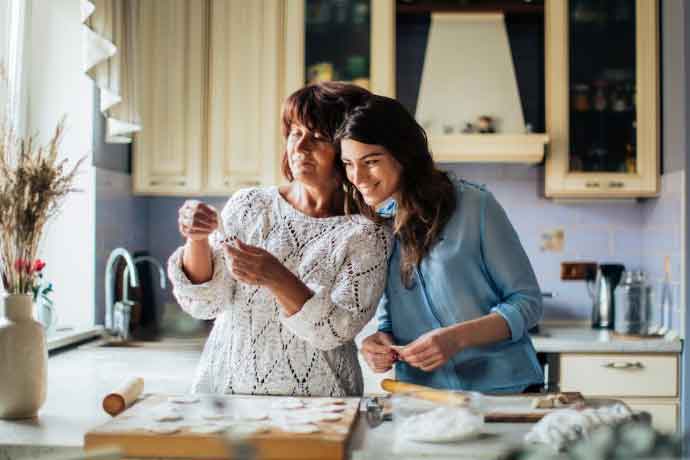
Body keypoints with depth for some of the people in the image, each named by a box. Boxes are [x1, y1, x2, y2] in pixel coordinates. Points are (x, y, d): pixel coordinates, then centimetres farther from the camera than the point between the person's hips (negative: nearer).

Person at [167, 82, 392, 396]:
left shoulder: (366, 234, -2)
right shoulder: (248, 205, 6)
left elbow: (336, 330, -11)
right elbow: (204, 303, 3)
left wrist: (275, 278, -24)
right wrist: (197, 241, -15)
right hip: (226, 389, 2)